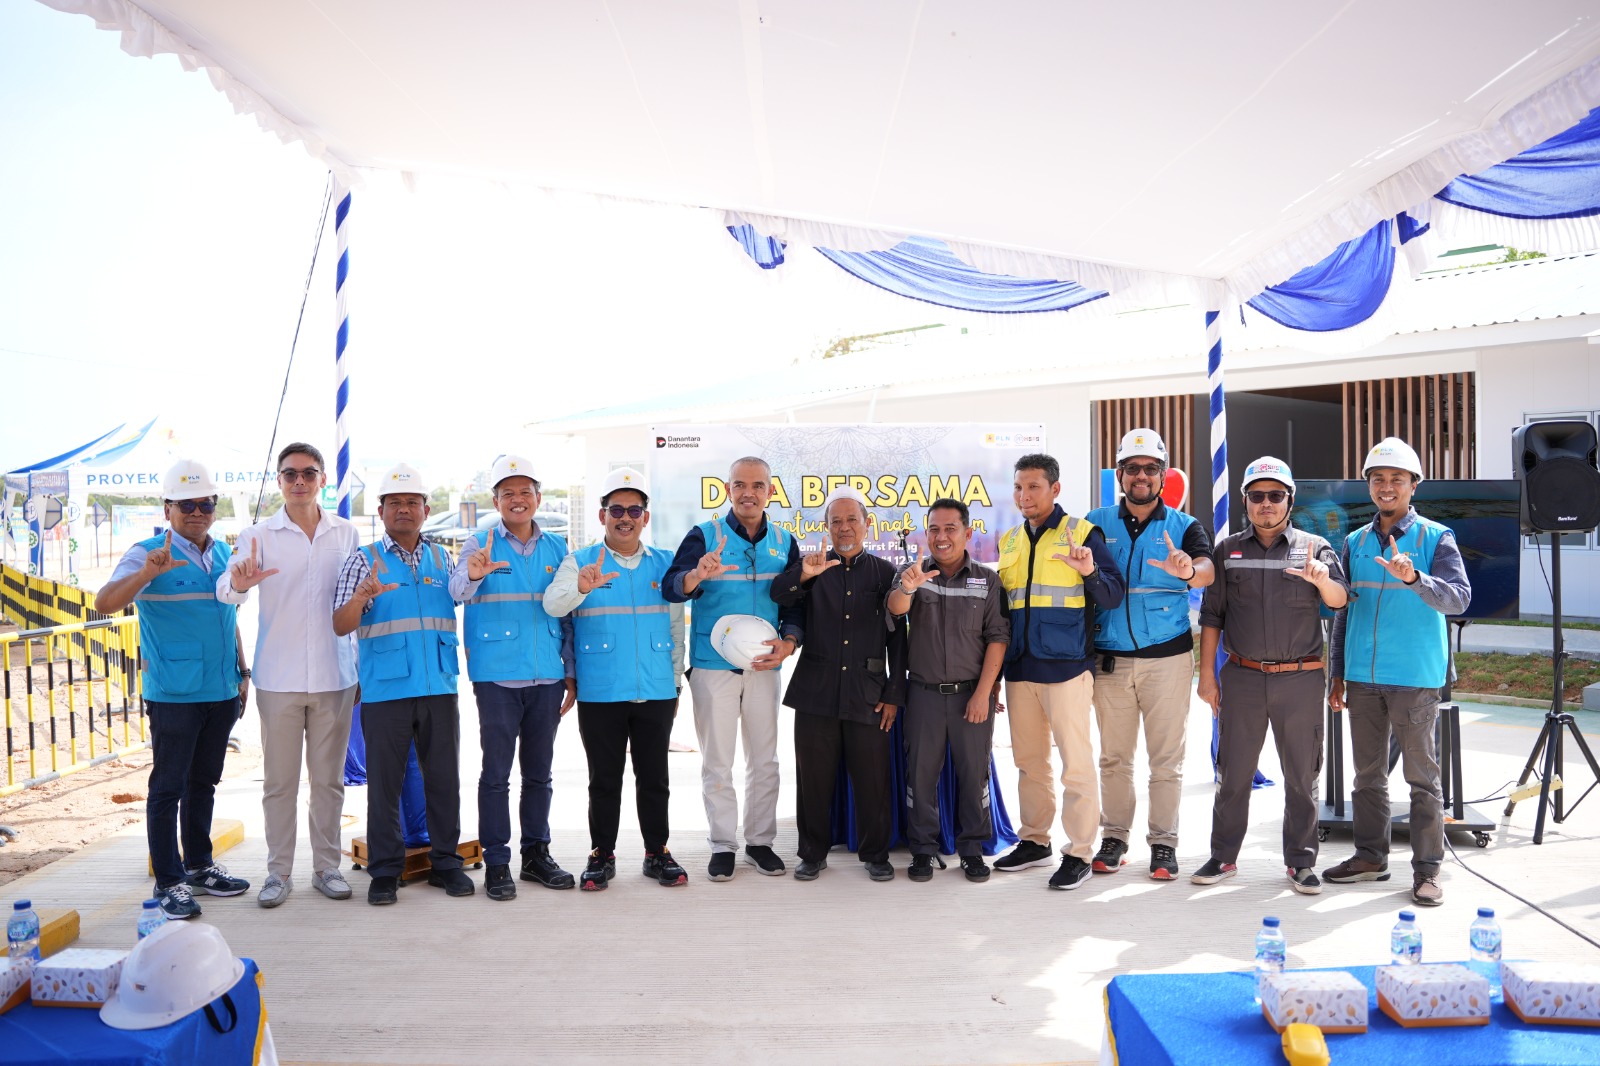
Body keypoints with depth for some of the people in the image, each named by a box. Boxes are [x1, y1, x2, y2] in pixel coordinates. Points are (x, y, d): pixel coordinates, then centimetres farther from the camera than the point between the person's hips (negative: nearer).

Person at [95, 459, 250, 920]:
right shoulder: (148, 554, -7)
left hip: (221, 692, 6)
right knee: (168, 787, 2)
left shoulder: (224, 554, 11)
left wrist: (243, 672, 17)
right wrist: (146, 574, -38)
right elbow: (105, 603, -21)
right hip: (173, 693, -6)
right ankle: (169, 881, 11)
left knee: (204, 781, 16)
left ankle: (199, 865, 28)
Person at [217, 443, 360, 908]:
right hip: (278, 677, -1)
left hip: (335, 677, 1)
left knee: (328, 778, 10)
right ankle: (278, 871, 18)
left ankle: (326, 866, 21)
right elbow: (226, 592, -13)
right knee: (279, 781, 6)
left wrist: (363, 669, 10)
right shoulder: (259, 536, 1)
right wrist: (238, 583, -37)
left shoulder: (347, 534, 5)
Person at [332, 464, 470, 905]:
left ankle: (445, 861, 20)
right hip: (385, 691, -3)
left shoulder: (441, 558, 13)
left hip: (440, 688, 3)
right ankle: (385, 872, 15)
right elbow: (340, 626, -7)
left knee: (444, 779, 8)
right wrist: (362, 596, -27)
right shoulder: (364, 561, 2)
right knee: (384, 782, 4)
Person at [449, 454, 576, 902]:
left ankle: (536, 854, 25)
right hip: (497, 677, -3)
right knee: (496, 773, 2)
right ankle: (496, 863, 13)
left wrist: (571, 673, 10)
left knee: (539, 772, 12)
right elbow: (457, 590, -20)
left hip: (547, 677, 3)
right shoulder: (480, 545, -1)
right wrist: (472, 575, -43)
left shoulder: (556, 548, 9)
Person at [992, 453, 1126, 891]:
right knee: (1029, 761, 14)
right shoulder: (1008, 541, 14)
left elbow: (1113, 597, -6)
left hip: (1066, 667, -6)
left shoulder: (1082, 533, -2)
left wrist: (1091, 572, -26)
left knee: (1076, 763, -1)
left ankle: (1079, 853, 8)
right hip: (1020, 669, 6)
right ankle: (1035, 841, 27)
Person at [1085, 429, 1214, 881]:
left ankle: (1163, 842, 15)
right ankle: (1114, 837, 21)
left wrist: (1189, 570, -40)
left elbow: (1207, 570, -17)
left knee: (1166, 756, 4)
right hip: (1111, 657, 1)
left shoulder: (1183, 526, 3)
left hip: (1167, 657, -1)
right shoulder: (1097, 522, 7)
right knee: (1114, 755, 9)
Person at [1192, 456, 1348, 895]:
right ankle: (1223, 856, 18)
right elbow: (1212, 615, 8)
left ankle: (1301, 861, 20)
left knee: (1301, 775, 7)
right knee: (1233, 772, 7)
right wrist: (1207, 673, 3)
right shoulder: (1228, 550, 8)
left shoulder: (1314, 547, 4)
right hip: (1242, 677, 1)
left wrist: (1322, 579, -33)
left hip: (1300, 678, -1)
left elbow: (1339, 600, -10)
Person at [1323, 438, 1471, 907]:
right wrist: (1337, 674, 12)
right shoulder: (1355, 542, 11)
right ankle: (1370, 856, 23)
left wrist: (1414, 578, -33)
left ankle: (1427, 869, 10)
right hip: (1362, 678, 4)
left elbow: (1459, 598, -14)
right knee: (1368, 774, 12)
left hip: (1415, 677, -4)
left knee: (1422, 776, 2)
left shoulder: (1435, 538, -1)